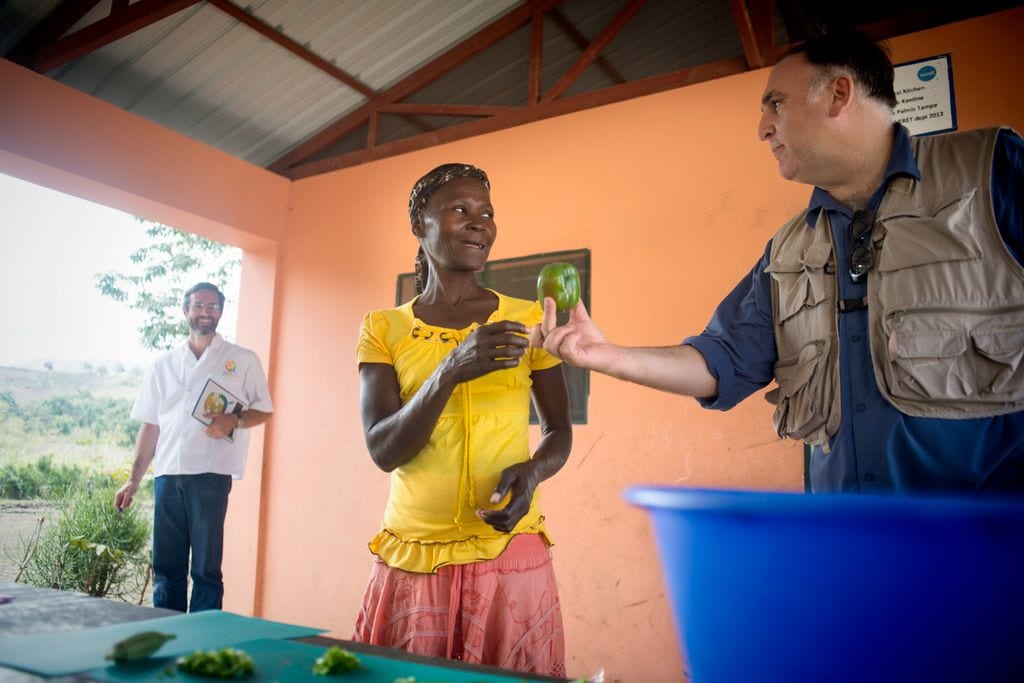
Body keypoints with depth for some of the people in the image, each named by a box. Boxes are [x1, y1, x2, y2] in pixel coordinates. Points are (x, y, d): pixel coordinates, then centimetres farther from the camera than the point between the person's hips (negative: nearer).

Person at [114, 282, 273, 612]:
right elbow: (150, 426, 17)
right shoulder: (164, 365, 17)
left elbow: (263, 411, 8)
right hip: (168, 473, 4)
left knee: (206, 568, -1)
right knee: (165, 567, 7)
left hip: (211, 475, -3)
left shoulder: (243, 360, 8)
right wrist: (134, 479, 12)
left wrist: (233, 420, -12)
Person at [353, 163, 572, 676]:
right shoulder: (383, 329, 1)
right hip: (411, 558, 1)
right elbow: (383, 451, -9)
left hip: (508, 554, 0)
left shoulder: (527, 320, 1)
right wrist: (451, 372, -24)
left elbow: (559, 430, 9)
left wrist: (531, 470, -14)